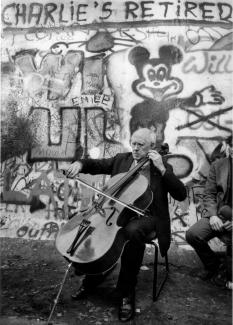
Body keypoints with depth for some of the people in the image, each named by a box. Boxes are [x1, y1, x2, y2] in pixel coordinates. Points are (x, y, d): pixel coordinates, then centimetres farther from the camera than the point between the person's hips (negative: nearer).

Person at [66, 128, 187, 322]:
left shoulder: (162, 167, 2)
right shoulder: (121, 159, 11)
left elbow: (181, 195, -8)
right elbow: (96, 165, 12)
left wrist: (162, 169, -16)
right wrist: (80, 164, -11)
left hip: (145, 216, -4)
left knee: (133, 231, -38)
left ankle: (127, 291, -18)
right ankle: (92, 278, 4)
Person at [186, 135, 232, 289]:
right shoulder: (217, 165, 6)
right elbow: (209, 194, 6)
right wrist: (213, 215, -10)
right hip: (219, 215, 3)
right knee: (193, 234, -19)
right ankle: (214, 265, 12)